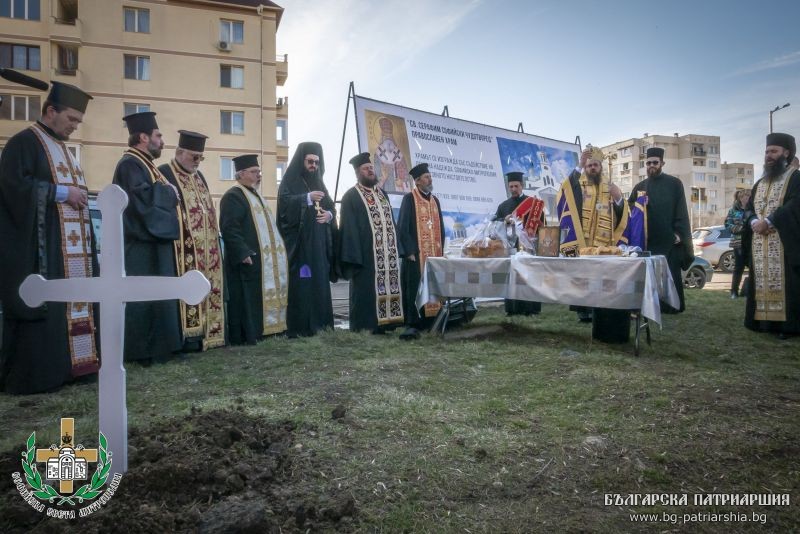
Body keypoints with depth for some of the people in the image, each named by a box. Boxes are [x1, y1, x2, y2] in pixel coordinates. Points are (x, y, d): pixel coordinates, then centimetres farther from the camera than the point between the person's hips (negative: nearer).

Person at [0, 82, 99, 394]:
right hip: (39, 248, -9)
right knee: (40, 307, -8)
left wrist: (79, 196, 7)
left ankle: (65, 365, 15)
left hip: (71, 247, 9)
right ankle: (33, 375, -2)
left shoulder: (62, 149, 22)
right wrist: (60, 193, -17)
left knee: (69, 304, 8)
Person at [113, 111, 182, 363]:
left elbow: (159, 199, 23)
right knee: (143, 298, -6)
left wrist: (167, 193, 3)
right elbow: (144, 199, -23)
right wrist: (168, 190, -8)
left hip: (154, 243, 10)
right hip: (142, 246, -10)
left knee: (155, 297, 12)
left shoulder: (145, 164, 20)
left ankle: (154, 348, 19)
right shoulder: (130, 164, -11)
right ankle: (141, 352, 0)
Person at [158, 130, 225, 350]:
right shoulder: (163, 174, -6)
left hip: (205, 250, 8)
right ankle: (186, 338, -4)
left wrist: (215, 239, 19)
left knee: (204, 291, 9)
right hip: (182, 250, -8)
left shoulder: (199, 176, 20)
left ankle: (204, 334, 16)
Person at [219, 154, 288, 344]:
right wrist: (243, 253, -26)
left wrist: (276, 250, 20)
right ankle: (244, 337, 0)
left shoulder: (256, 195, 21)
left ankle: (257, 332, 19)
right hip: (248, 260, -10)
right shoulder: (233, 196, -9)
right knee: (245, 300, -6)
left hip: (264, 260, 10)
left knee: (261, 298, 12)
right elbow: (229, 228, -20)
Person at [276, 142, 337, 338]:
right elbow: (284, 202, -14)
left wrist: (329, 214, -5)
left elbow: (331, 206, 17)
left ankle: (319, 323, 12)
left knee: (320, 282, 5)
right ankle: (298, 327, -7)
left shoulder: (319, 182, 19)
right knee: (300, 284, -10)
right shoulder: (290, 180, 2)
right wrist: (307, 198, -27)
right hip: (298, 241, -6)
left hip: (319, 242, 6)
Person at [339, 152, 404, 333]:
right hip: (366, 254, -7)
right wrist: (354, 256, -17)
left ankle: (383, 325, 16)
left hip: (388, 253, 7)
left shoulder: (382, 194, 18)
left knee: (387, 288, 7)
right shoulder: (351, 196, -2)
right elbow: (349, 228, -8)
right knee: (366, 291, -3)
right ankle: (365, 329, 4)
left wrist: (396, 249, 11)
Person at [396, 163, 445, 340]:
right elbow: (402, 227, -8)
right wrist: (409, 251, -15)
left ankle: (430, 321, 13)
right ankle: (412, 324, -6)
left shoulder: (435, 200, 17)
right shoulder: (409, 199, -3)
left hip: (433, 254, 6)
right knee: (414, 289, -8)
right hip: (416, 253, -6)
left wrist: (441, 250, 10)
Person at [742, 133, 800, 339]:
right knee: (762, 283, 6)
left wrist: (768, 221, -19)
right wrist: (754, 222, -8)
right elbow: (748, 209, 14)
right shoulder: (759, 184, 20)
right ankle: (764, 320, 10)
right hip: (759, 246, 7)